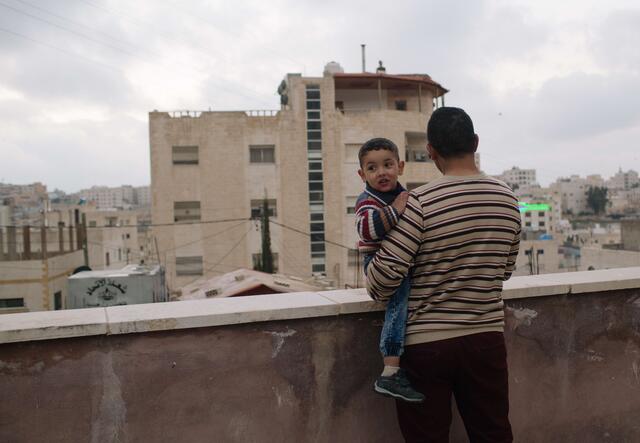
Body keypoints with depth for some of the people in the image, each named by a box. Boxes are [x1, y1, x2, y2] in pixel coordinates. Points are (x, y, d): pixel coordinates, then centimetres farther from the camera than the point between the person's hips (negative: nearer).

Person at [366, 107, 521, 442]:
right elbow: (505, 269, 12)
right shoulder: (508, 200, 1)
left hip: (426, 343, -4)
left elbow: (387, 269, -19)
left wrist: (376, 291, 2)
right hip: (487, 337, 5)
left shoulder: (421, 202, -17)